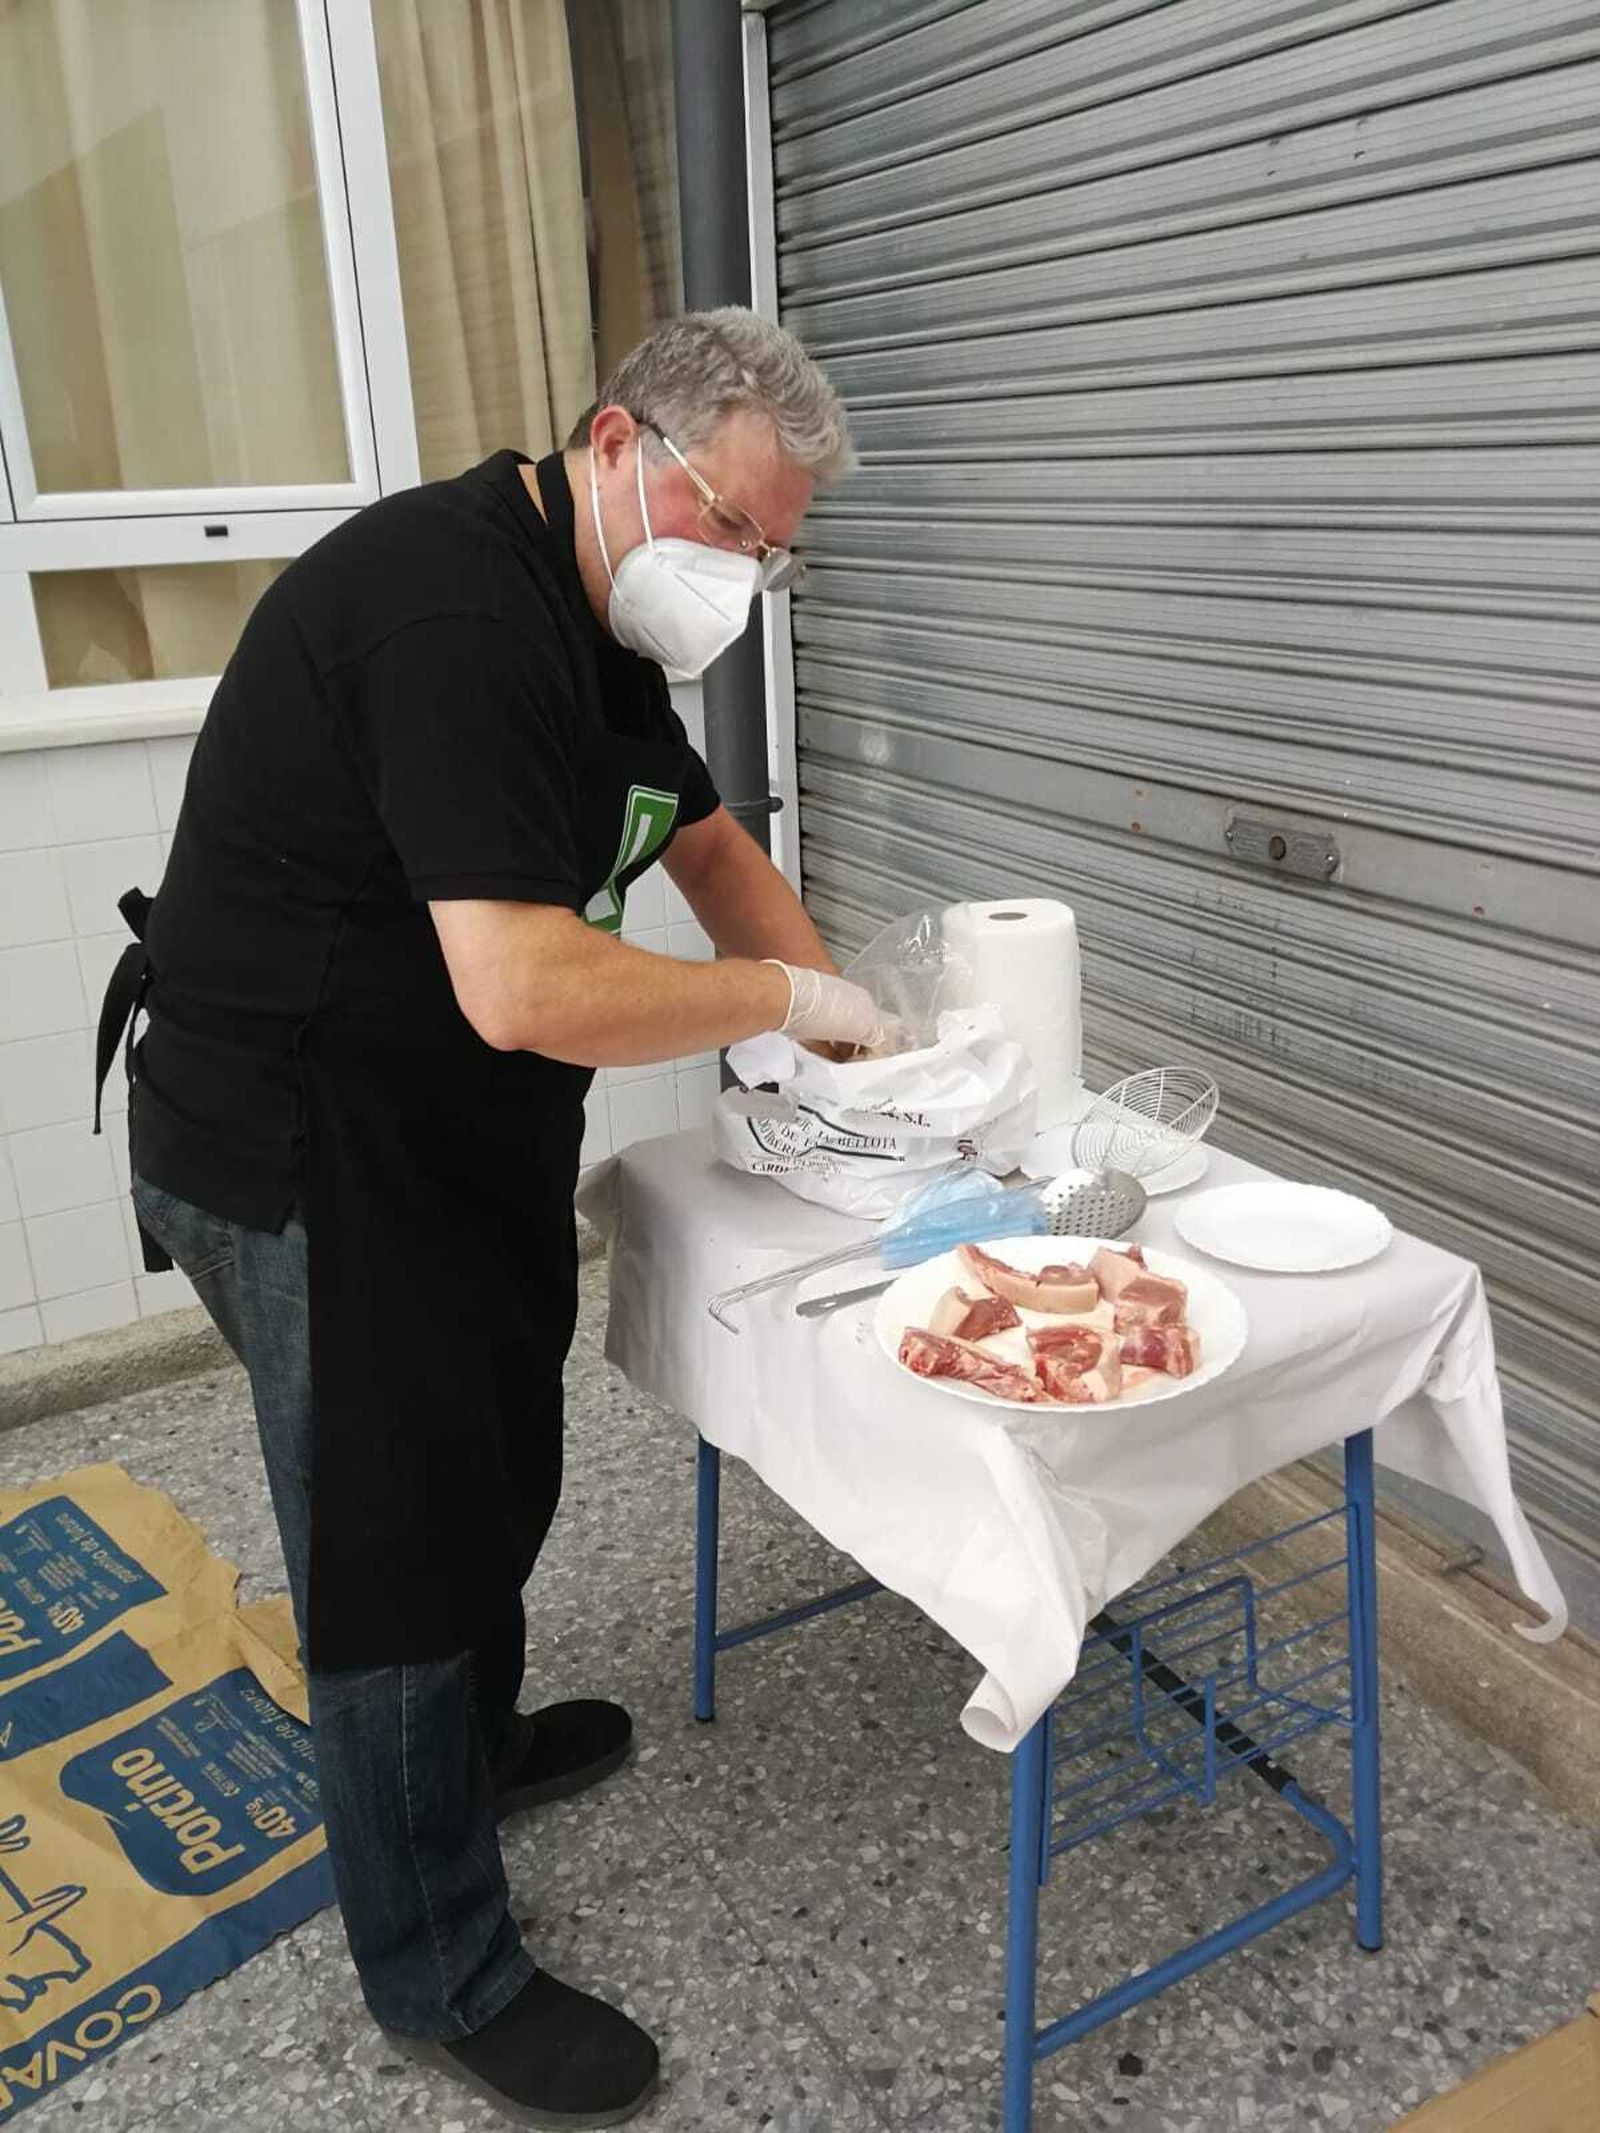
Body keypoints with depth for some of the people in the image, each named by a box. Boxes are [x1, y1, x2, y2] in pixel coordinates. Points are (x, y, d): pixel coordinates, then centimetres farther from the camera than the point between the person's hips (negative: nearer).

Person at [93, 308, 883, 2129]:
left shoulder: (593, 615, 8)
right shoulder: (452, 606, -26)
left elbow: (703, 839, 17)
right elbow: (529, 989, -34)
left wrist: (830, 1014, 4)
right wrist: (785, 997, -20)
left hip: (457, 1144, 10)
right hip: (306, 1166, -10)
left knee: (490, 1471, 25)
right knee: (392, 1545, 4)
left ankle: (477, 1741, 52)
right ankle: (443, 1981, 25)